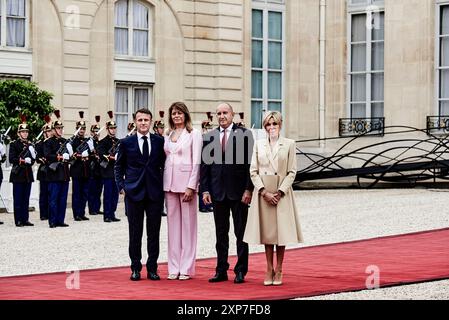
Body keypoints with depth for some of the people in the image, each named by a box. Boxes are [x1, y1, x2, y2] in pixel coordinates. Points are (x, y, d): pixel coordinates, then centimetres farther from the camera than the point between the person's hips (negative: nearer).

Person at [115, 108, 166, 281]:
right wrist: (121, 186, 0)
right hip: (134, 192, -1)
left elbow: (164, 165, 13)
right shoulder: (126, 143, 3)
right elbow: (118, 166, 10)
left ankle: (152, 268, 10)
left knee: (154, 233, 3)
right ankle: (135, 268, 11)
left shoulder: (159, 142, 6)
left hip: (154, 193, 1)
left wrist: (163, 185, 4)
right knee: (135, 232, 4)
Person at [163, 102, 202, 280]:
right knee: (173, 224, 6)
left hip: (186, 182, -5)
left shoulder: (194, 134, -2)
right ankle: (174, 267, 10)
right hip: (170, 183, 5)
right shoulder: (168, 135, 13)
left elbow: (196, 162, -7)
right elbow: (165, 160, 15)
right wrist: (163, 183, 5)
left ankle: (186, 268, 2)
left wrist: (191, 187, -14)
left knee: (188, 224, -2)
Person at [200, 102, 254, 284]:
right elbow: (205, 165, 8)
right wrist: (205, 190, 0)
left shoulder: (245, 135, -2)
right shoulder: (209, 137, 8)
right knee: (221, 233, 9)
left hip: (239, 192, -3)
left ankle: (241, 271, 9)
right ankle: (221, 271, 15)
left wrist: (248, 189, -10)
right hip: (218, 192, 3)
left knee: (241, 233, 3)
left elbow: (250, 163, -5)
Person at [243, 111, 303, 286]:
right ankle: (269, 270, 11)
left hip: (282, 193, -2)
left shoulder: (289, 144, 2)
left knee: (281, 231, 0)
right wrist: (264, 192, -9)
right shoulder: (258, 145, 8)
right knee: (267, 232, 5)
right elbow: (253, 171, 3)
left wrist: (280, 192, -11)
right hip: (263, 192, 2)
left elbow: (292, 172, -1)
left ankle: (278, 271, 8)